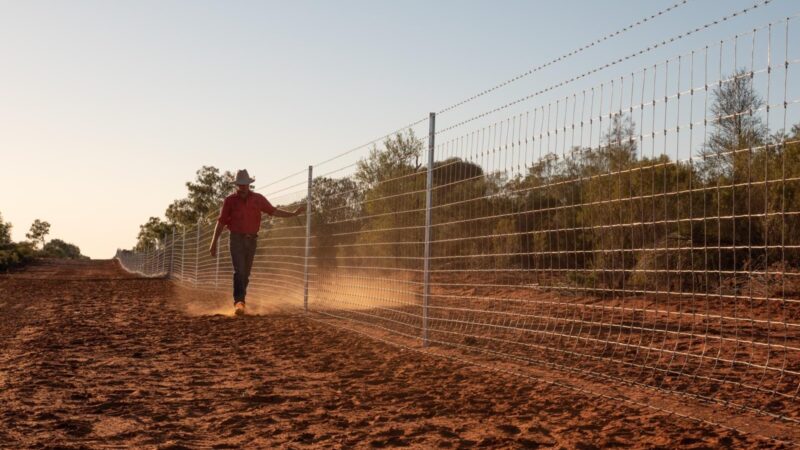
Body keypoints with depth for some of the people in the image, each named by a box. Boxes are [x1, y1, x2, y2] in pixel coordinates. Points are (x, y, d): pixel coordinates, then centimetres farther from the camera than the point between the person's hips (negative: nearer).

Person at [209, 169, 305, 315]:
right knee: (239, 271, -16)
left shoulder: (258, 199, 5)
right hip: (236, 239, -3)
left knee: (246, 273, 9)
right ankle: (239, 301, -23)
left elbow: (273, 211, 11)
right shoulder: (230, 200, -1)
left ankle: (239, 301, 22)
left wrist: (293, 213, 5)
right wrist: (214, 243, -2)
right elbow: (221, 222, 0)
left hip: (251, 239, 3)